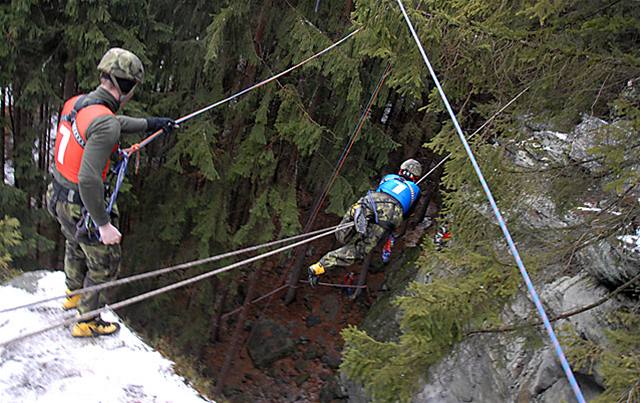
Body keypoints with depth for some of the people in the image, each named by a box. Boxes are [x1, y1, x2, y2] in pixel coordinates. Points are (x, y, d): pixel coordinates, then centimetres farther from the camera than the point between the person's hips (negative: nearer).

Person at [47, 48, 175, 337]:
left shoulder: (75, 103, -3)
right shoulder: (105, 124, -30)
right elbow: (88, 179, -35)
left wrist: (151, 123, 28)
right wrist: (104, 225, -26)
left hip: (58, 195, 9)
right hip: (82, 206, -8)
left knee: (76, 246, 34)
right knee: (105, 264, 15)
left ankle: (74, 295, 59)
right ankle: (87, 322, 31)